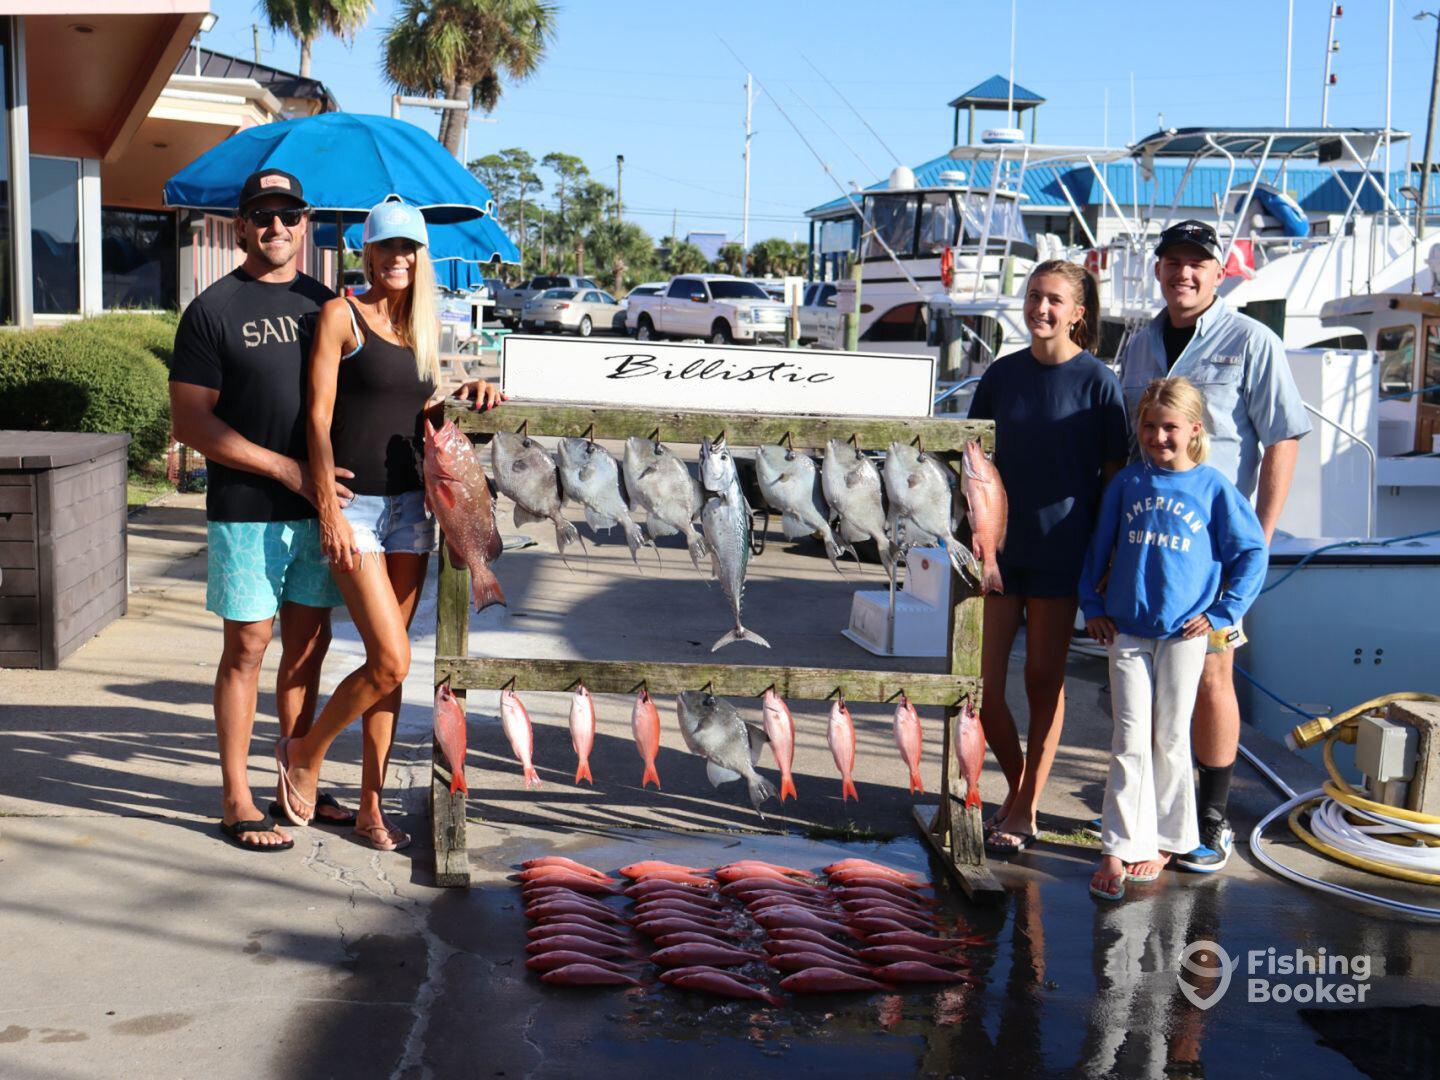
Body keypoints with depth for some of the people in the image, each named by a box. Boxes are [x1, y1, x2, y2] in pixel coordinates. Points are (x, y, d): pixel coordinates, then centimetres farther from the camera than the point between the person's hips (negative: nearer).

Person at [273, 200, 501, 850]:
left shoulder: (422, 327, 13)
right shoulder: (341, 315, -6)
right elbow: (318, 418, -10)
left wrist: (470, 396, -1)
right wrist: (329, 509, -16)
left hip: (409, 503, 6)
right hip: (353, 504, -6)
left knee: (389, 664, 8)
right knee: (390, 661, -11)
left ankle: (371, 809, 17)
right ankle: (304, 753, 15)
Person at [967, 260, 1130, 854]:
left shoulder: (1097, 381, -5)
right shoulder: (1002, 375, 5)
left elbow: (1112, 473, -3)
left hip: (1058, 552, -3)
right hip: (997, 545, 3)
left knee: (1044, 681, 7)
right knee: (980, 683, 0)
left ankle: (1025, 810, 19)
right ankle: (1016, 784, 25)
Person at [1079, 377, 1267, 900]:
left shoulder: (1214, 487, -3)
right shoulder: (1127, 482, 5)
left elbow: (1252, 553, 2)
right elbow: (1098, 545, 15)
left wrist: (1222, 614, -2)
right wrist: (1092, 606, 9)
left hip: (1185, 632, -2)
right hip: (1127, 630, 2)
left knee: (1170, 740, 8)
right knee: (1130, 741, 0)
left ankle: (1165, 840, 21)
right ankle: (1120, 847, 4)